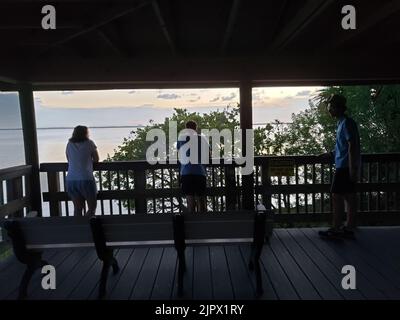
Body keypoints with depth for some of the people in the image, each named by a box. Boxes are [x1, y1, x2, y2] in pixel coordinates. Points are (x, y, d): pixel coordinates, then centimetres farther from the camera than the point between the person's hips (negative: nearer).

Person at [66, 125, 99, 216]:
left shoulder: (69, 144, 11)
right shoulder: (89, 143, 1)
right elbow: (96, 159, 8)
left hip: (70, 180, 4)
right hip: (86, 179, -4)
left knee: (78, 208, 12)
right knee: (92, 207, 7)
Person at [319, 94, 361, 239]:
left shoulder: (347, 122, -13)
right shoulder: (342, 122, 17)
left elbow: (352, 146, -19)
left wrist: (352, 168, -22)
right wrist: (331, 154, 19)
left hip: (345, 166, -10)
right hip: (345, 166, 10)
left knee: (337, 196, -5)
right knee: (349, 196, 11)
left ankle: (335, 229, 1)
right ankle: (349, 228, 18)